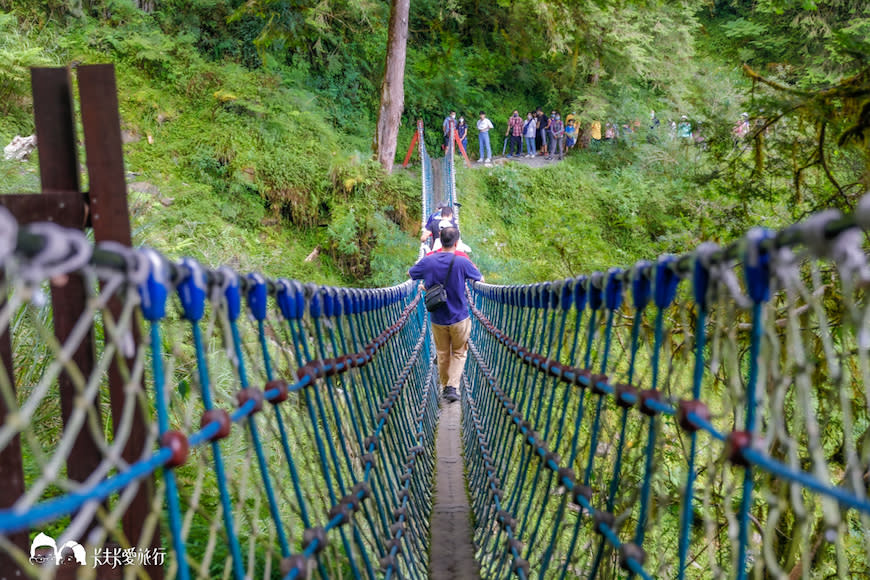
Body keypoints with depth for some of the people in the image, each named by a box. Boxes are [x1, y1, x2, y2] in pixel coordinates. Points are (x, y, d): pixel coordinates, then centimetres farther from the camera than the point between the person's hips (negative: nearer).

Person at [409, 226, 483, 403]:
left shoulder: (428, 261, -9)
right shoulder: (462, 262, -15)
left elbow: (410, 273, 11)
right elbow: (480, 278, 3)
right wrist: (472, 267, 23)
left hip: (437, 320, 2)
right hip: (459, 318, -2)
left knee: (442, 355, 17)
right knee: (459, 353, 14)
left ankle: (445, 387, 27)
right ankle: (453, 387, 2)